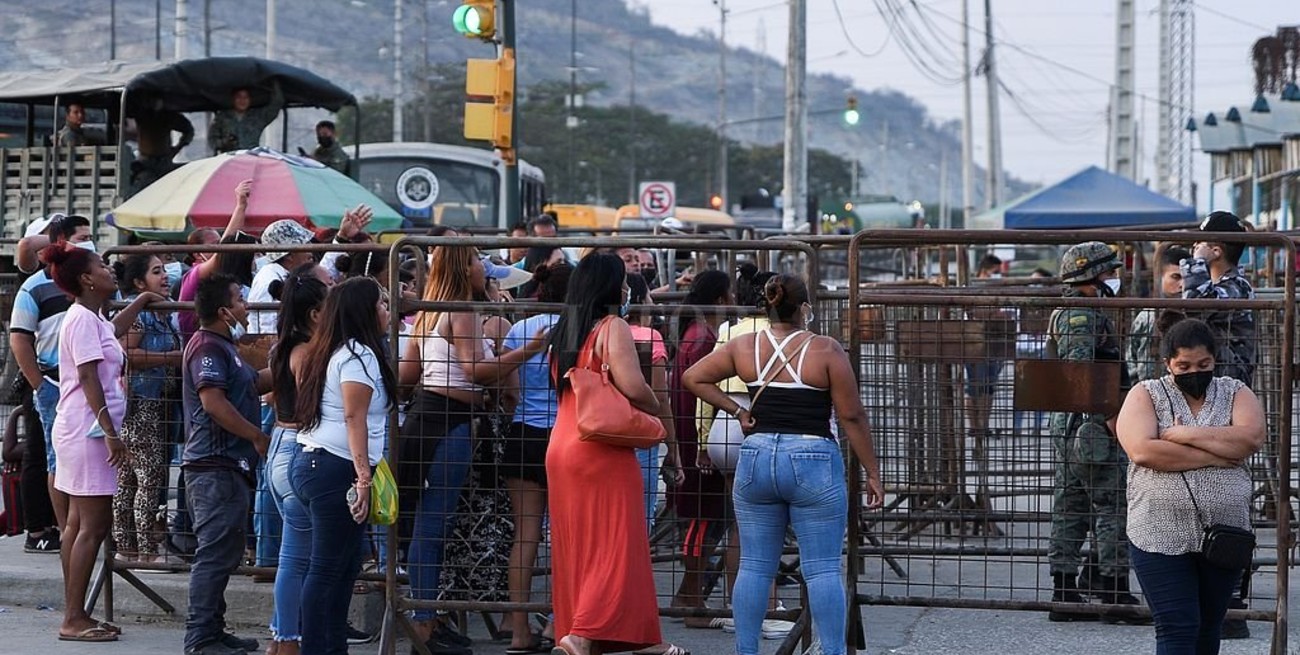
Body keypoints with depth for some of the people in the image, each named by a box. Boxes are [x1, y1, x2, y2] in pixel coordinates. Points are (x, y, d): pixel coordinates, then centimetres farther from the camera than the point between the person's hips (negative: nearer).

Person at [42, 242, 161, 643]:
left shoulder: (93, 319, 15)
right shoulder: (82, 319, -14)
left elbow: (114, 330, 40)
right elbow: (88, 378, -21)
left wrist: (141, 301, 43)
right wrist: (110, 432, -24)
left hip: (83, 433, 11)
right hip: (87, 432, -11)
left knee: (79, 523, 10)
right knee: (93, 525, -9)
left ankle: (74, 616, 13)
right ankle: (74, 620, -9)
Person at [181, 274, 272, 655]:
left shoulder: (224, 347, 19)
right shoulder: (207, 347, -14)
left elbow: (254, 385, 26)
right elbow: (213, 401, -24)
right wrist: (257, 436, -18)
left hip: (227, 466, 11)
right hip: (215, 466, -11)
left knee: (224, 553, 15)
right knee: (216, 552, -10)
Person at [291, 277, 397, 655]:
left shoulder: (331, 351, 20)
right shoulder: (359, 355, -10)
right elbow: (354, 418, -18)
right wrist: (363, 477, -21)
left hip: (313, 463, 10)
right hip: (337, 469, -10)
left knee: (343, 567, 12)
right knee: (328, 569, -7)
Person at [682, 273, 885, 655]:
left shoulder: (743, 348, 3)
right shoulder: (825, 351, -7)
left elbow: (693, 378, 10)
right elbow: (852, 416, -6)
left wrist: (735, 410, 10)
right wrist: (872, 473, 0)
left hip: (756, 459, 4)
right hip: (813, 463, -4)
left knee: (754, 566, 9)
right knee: (822, 570, -1)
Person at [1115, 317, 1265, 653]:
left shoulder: (1235, 393, 9)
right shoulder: (1146, 395, 2)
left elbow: (1251, 437, -12)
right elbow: (1143, 450, -16)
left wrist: (1186, 434, -15)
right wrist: (1216, 455, -13)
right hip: (1162, 536, -3)